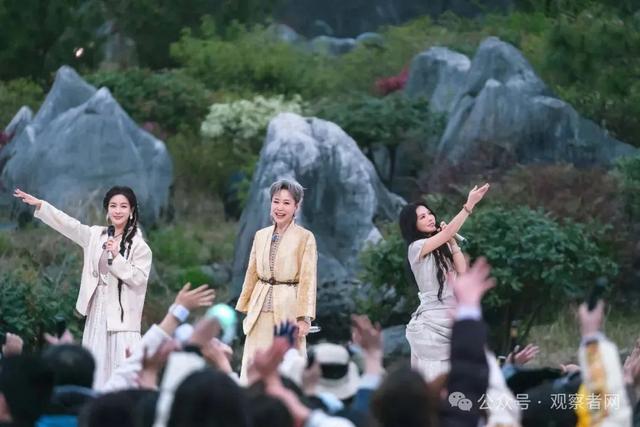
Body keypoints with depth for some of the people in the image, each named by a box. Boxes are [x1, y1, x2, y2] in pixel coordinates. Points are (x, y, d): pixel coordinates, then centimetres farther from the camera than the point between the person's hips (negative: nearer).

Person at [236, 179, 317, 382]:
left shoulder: (305, 238, -3)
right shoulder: (260, 235, 10)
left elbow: (308, 279, -7)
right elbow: (252, 274, 15)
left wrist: (304, 317, -13)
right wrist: (244, 309, 13)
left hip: (288, 308, -4)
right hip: (261, 309, 4)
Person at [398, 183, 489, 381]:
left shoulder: (443, 248, 13)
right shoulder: (416, 247, -6)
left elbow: (462, 271, 1)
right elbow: (448, 232, -19)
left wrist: (452, 242, 1)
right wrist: (469, 205, -25)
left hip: (452, 320, 6)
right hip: (431, 322, -6)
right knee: (433, 378, -9)